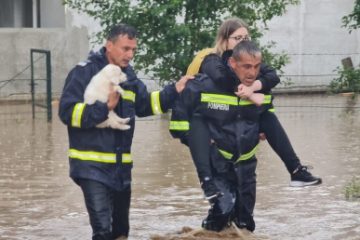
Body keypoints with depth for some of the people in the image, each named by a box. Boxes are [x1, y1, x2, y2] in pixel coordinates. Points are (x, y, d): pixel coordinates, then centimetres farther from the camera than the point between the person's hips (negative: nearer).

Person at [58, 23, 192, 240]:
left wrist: (174, 91, 9)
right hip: (92, 165, -8)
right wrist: (104, 107, -26)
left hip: (121, 165, 8)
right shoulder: (84, 72, -12)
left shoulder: (128, 74, 11)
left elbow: (145, 104, 21)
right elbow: (68, 112, -17)